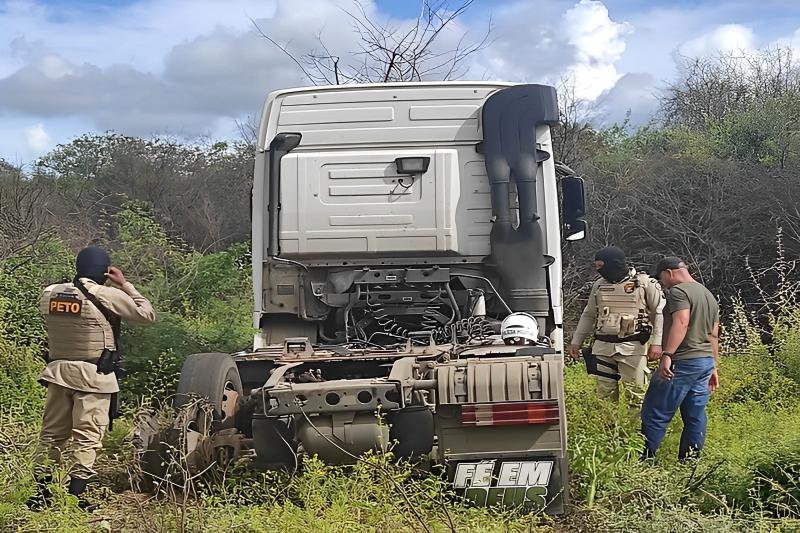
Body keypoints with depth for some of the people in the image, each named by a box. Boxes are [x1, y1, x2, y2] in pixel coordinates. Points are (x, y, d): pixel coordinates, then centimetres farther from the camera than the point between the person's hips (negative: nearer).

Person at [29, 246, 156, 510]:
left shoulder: (50, 294, 3)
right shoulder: (108, 296, -11)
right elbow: (147, 314, -1)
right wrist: (125, 285, 6)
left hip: (58, 371, 5)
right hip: (93, 376, -5)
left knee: (52, 434, 13)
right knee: (87, 438, -1)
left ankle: (42, 493, 15)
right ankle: (74, 496, -4)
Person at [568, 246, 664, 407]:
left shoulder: (644, 283, -3)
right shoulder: (599, 285, 12)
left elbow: (659, 313, -3)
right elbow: (588, 315, 21)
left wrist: (656, 343, -12)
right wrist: (576, 342, 18)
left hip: (633, 347, -5)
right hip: (603, 347, 5)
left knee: (636, 395, -4)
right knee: (605, 394, 6)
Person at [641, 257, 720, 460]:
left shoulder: (679, 291, -9)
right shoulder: (709, 295, 20)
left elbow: (681, 323, -24)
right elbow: (714, 335, 22)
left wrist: (667, 355, -30)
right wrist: (713, 367, 25)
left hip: (682, 362, -9)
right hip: (706, 361, 9)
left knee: (654, 414, -5)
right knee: (695, 416, 9)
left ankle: (645, 461, -5)